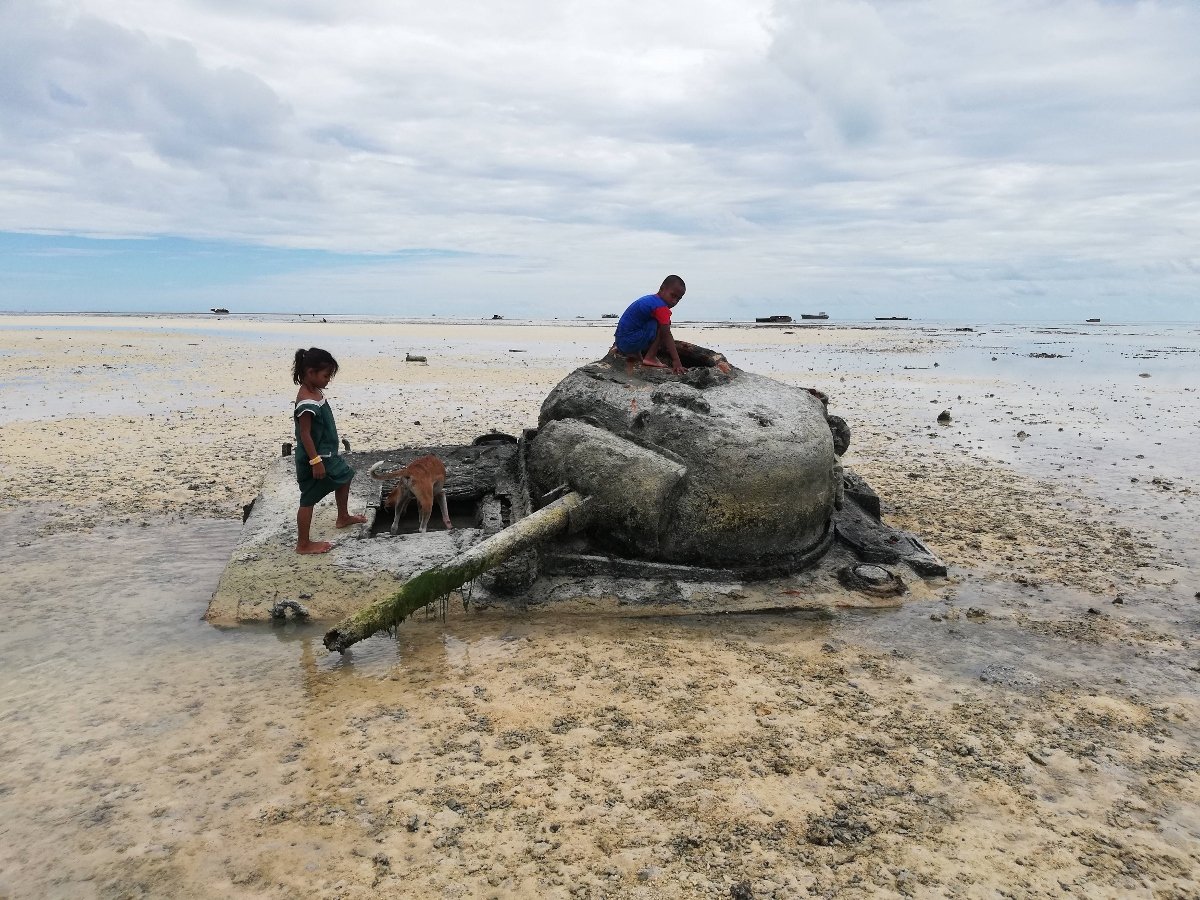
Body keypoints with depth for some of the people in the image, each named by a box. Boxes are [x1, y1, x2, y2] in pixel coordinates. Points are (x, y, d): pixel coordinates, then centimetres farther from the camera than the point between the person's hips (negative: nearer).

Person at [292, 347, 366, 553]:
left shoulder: (316, 391, 2)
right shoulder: (307, 402, -28)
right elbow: (305, 435, -25)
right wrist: (315, 461, -23)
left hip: (327, 453, 10)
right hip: (314, 458, -10)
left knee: (344, 477, 27)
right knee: (309, 499, 1)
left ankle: (343, 518, 46)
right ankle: (303, 544, 12)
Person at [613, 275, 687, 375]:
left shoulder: (650, 299, 16)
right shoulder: (661, 307, -14)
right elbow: (667, 336, -19)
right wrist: (676, 361, -21)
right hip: (630, 343, -10)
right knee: (662, 326, -17)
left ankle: (634, 354, 17)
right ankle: (650, 358, -11)